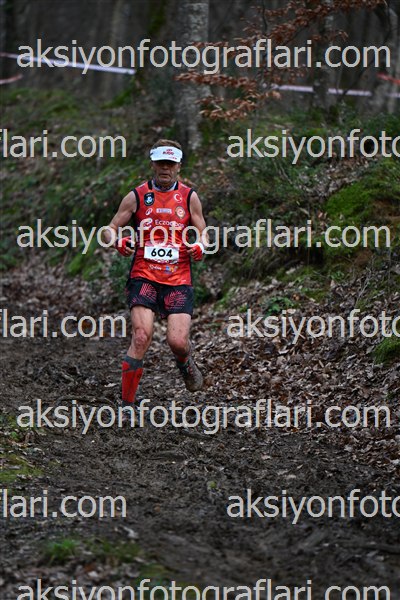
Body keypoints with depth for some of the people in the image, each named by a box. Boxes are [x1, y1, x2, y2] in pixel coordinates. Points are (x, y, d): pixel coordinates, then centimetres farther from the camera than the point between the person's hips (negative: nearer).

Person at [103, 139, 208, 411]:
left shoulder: (189, 197, 8)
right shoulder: (137, 196, 5)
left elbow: (202, 232, 13)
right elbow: (112, 229, 9)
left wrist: (200, 247, -10)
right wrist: (118, 241, -14)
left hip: (178, 279, 1)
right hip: (143, 277, -1)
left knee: (178, 342, -10)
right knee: (142, 336, -18)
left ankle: (186, 363, 30)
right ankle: (127, 403, -9)